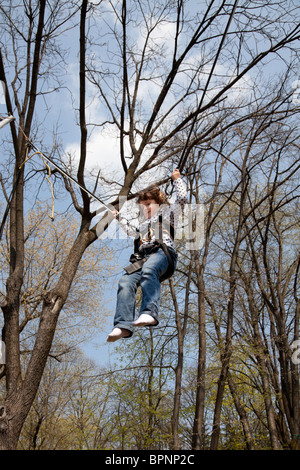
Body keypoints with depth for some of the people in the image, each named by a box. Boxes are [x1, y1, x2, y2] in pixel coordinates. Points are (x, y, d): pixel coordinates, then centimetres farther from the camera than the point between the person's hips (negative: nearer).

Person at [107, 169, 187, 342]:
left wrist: (177, 178, 26)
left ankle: (150, 312, -55)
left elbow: (182, 198, 17)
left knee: (148, 270, -41)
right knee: (126, 281, -27)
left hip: (162, 252, -5)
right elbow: (133, 232, 64)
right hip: (142, 258, 5)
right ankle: (123, 325, -40)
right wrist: (120, 219, 66)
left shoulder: (167, 214, 27)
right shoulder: (143, 224, 44)